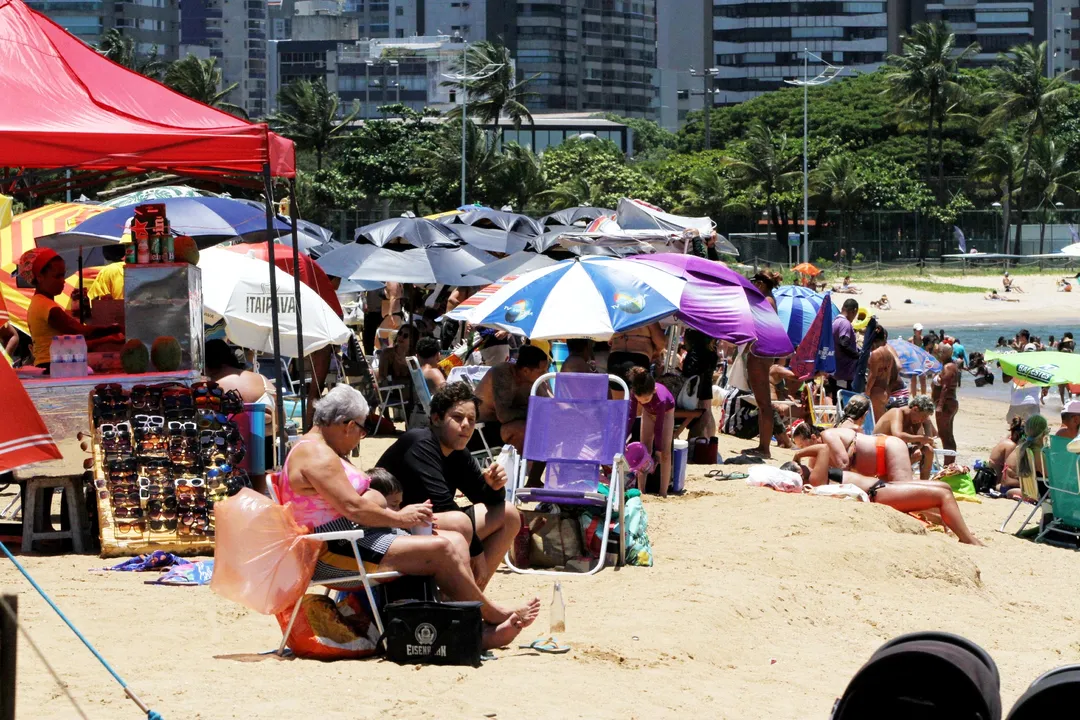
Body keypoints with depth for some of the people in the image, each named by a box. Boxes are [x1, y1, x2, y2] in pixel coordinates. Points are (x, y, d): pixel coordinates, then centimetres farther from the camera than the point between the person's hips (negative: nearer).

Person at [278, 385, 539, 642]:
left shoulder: (322, 451, 22)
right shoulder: (316, 455, -14)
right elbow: (352, 508, -22)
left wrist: (401, 514, 4)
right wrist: (399, 517, -9)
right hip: (333, 554, -12)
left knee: (456, 541, 0)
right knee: (440, 549, -18)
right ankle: (493, 615, 0)